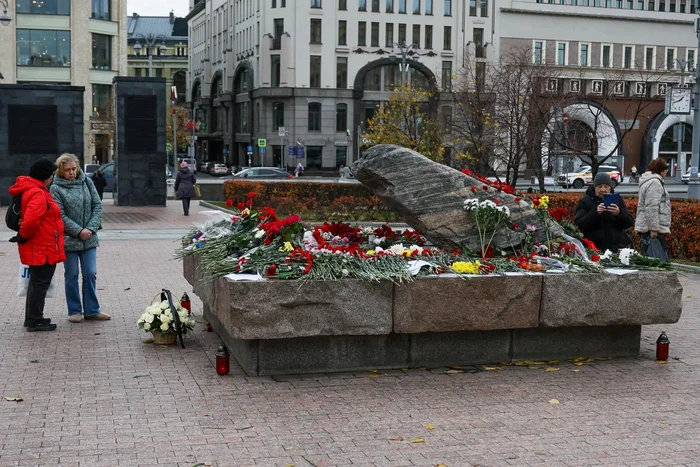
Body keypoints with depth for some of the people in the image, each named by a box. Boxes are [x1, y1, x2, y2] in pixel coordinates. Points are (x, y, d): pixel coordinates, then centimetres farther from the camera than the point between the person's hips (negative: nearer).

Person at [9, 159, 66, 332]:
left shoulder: (30, 189, 12)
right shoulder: (38, 194, -21)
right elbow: (31, 220, -32)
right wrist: (23, 236, -17)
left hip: (39, 249, 10)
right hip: (42, 248, -10)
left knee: (37, 283, 19)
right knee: (40, 284, -2)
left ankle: (32, 318, 30)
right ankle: (34, 322, 6)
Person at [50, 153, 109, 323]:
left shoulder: (87, 182, 4)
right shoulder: (56, 189, -7)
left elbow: (98, 206, 3)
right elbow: (60, 216, -11)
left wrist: (91, 228, -9)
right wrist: (79, 231, -16)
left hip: (89, 238, 3)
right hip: (68, 239, -3)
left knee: (90, 274, 6)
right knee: (72, 275, 7)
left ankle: (91, 310, 17)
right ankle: (74, 311, 17)